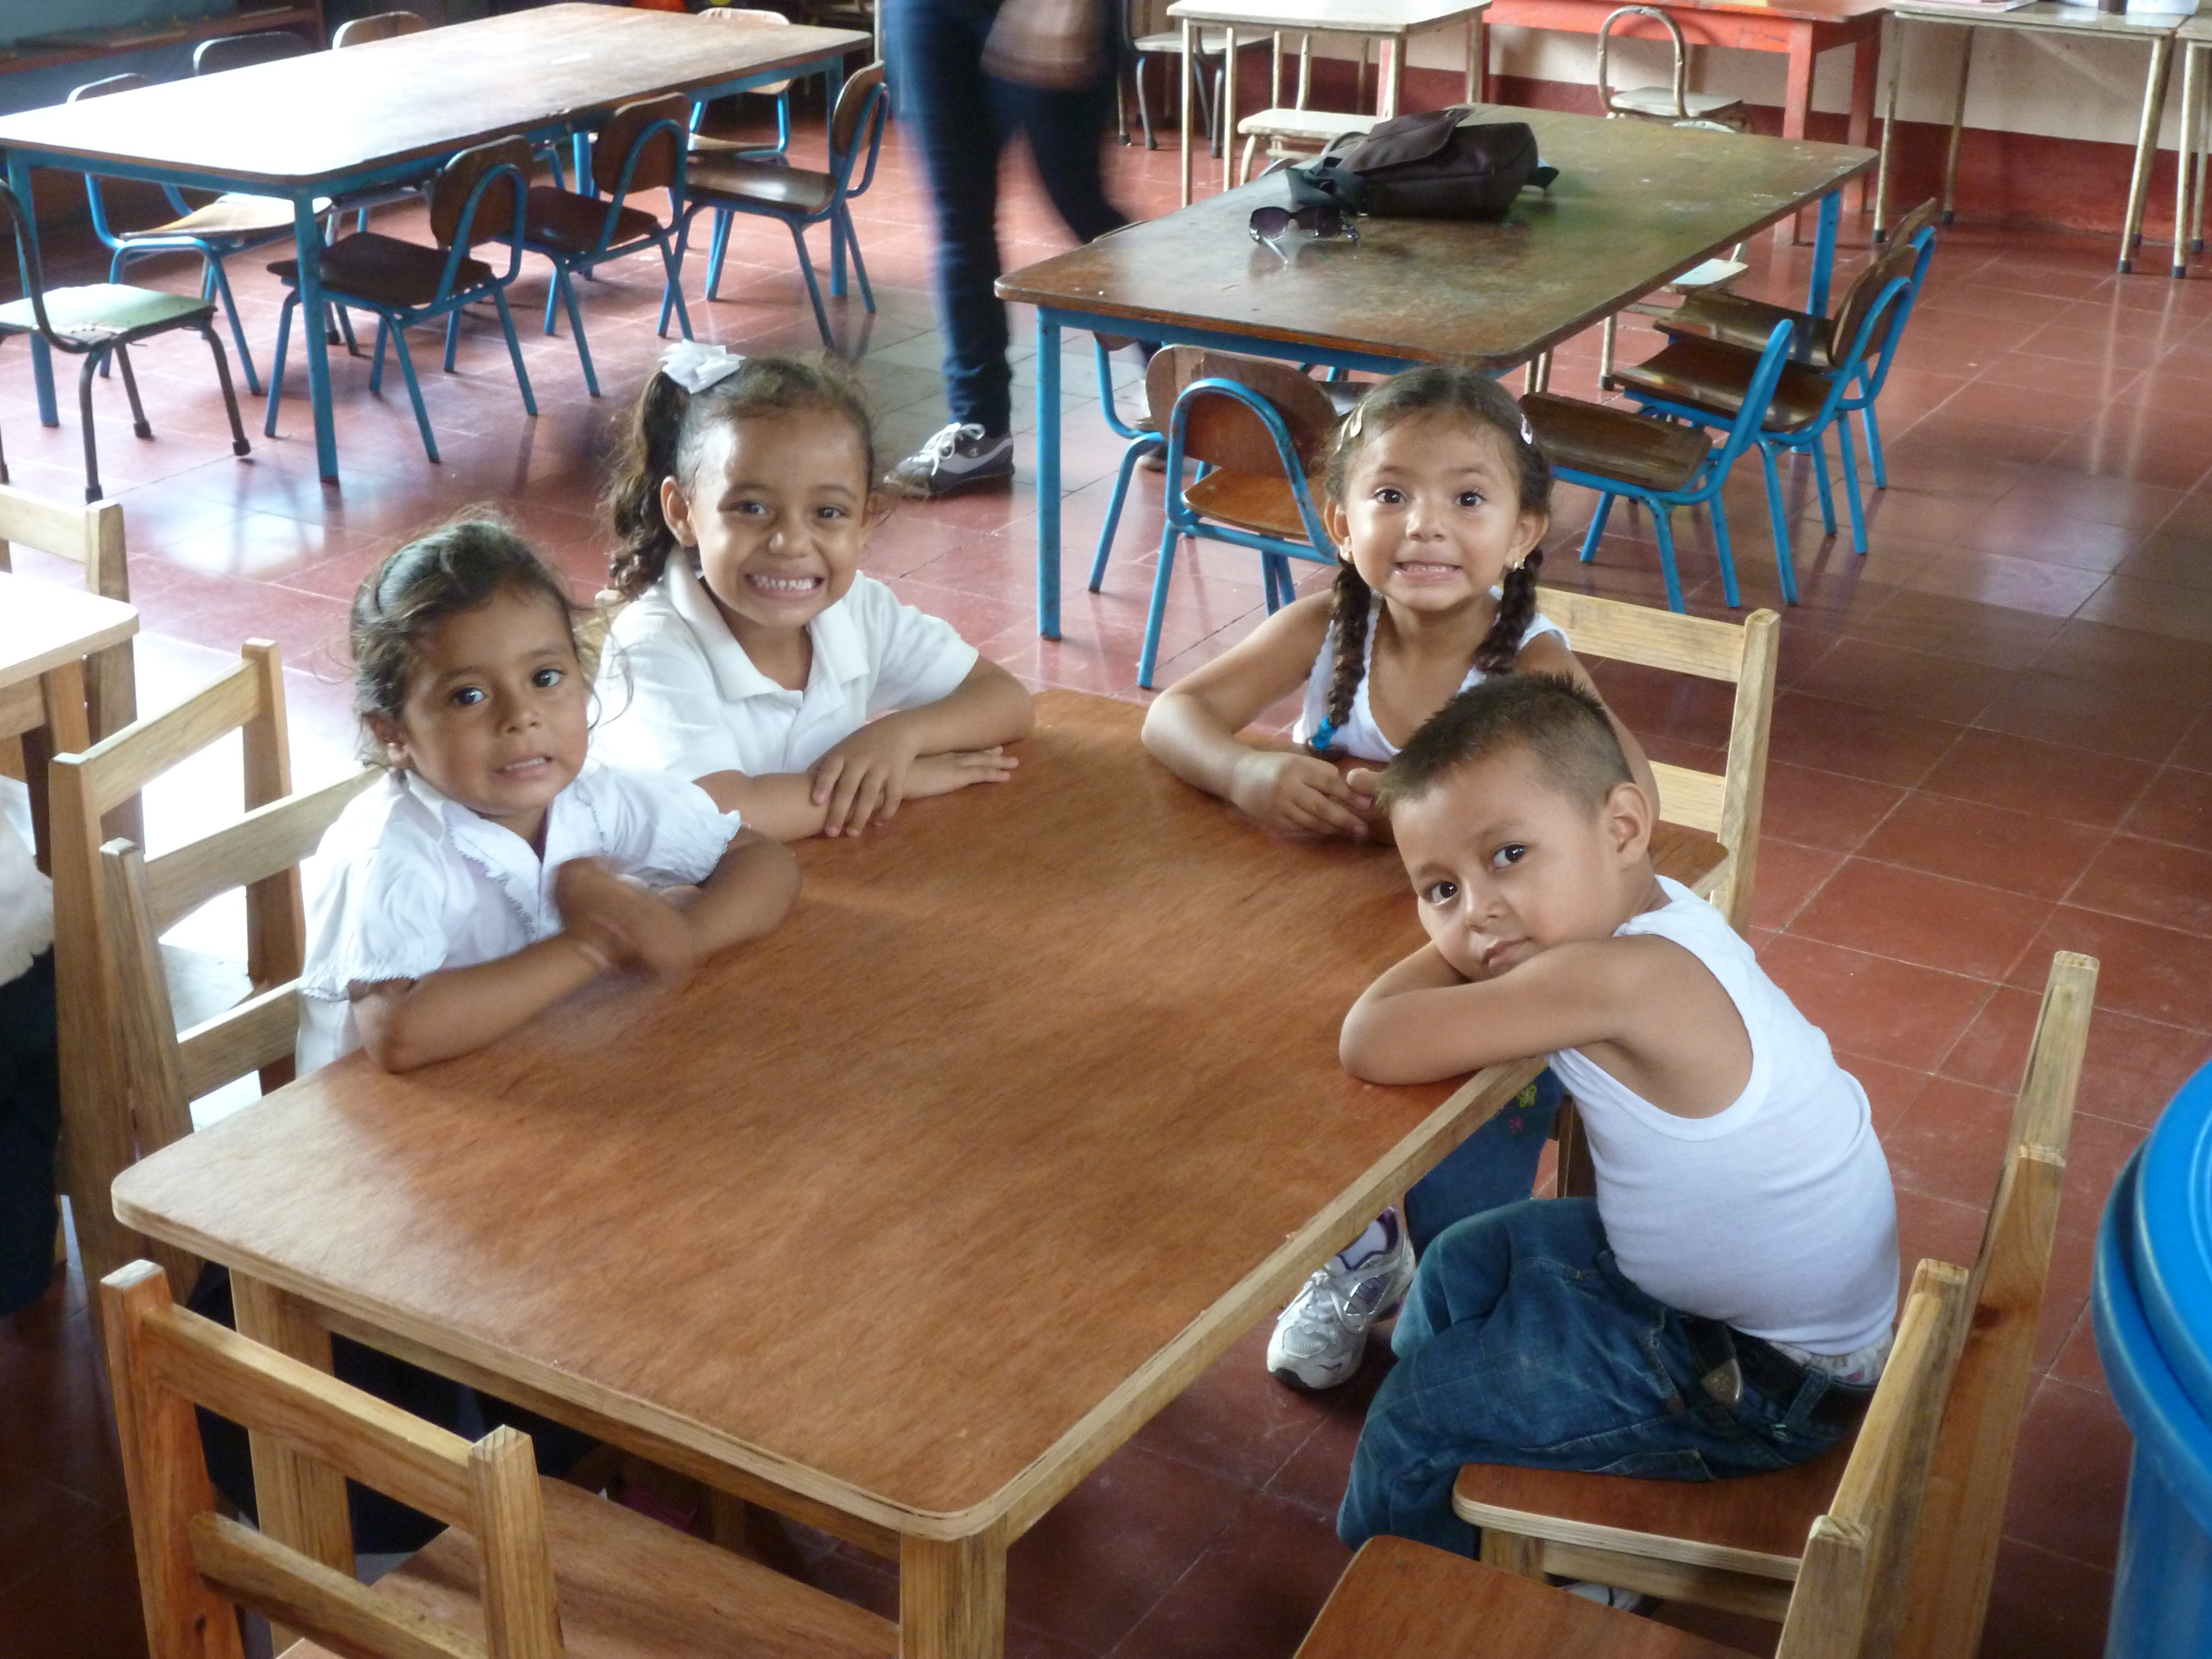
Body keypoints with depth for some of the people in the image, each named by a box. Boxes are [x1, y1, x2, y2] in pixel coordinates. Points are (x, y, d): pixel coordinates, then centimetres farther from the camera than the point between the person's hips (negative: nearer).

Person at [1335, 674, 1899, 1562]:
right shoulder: (1654, 913, -8)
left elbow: (1371, 1045, -35)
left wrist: (1456, 955, -17)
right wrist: (1457, 925, -8)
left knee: (1420, 1412, 0)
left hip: (1768, 1384, -9)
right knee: (1463, 1265, 20)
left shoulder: (1619, 977, -36)